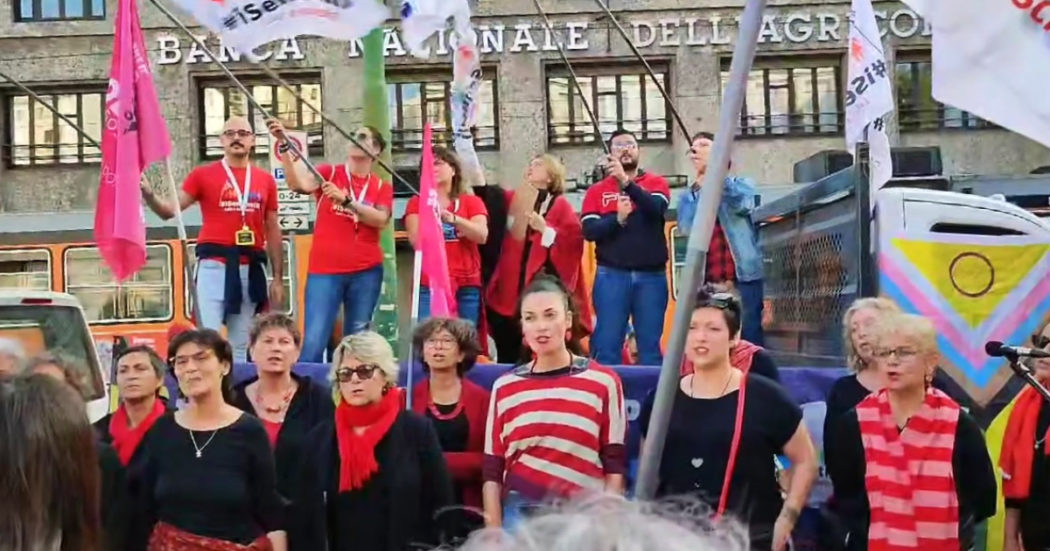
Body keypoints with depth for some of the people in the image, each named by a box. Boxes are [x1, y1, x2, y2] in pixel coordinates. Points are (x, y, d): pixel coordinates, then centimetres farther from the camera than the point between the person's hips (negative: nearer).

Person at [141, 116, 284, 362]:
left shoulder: (266, 180, 10)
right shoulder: (203, 175, 4)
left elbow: (273, 231, 13)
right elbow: (170, 211, 2)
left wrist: (278, 277, 9)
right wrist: (148, 194, -20)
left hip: (251, 269, 3)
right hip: (214, 266, -3)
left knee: (241, 345, 12)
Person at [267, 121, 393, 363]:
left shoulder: (382, 186, 9)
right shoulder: (329, 172, 5)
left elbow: (381, 220, -9)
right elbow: (299, 184, -15)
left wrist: (346, 200, -20)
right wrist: (284, 145, -28)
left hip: (367, 272, 2)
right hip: (325, 270, -2)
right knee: (313, 341, -8)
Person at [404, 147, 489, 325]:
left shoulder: (472, 202, 10)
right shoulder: (417, 202, 10)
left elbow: (482, 236, -7)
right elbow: (415, 240, -5)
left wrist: (452, 218, -21)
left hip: (467, 286, 1)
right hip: (428, 285, -1)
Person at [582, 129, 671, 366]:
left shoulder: (656, 183, 7)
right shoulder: (597, 191, 9)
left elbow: (656, 208, -14)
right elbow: (589, 231, -2)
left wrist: (626, 181, -26)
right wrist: (618, 219, -18)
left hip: (651, 276, 0)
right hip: (611, 275, 0)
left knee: (651, 345, 5)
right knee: (607, 345, 0)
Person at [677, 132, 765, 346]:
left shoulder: (741, 184, 10)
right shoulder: (688, 198, 15)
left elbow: (741, 204, -14)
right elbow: (686, 228, -4)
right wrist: (701, 187, -6)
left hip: (743, 278, -2)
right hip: (706, 283, 2)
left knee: (749, 341, -3)